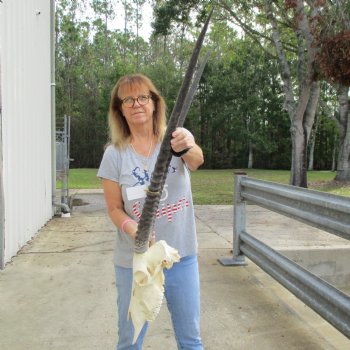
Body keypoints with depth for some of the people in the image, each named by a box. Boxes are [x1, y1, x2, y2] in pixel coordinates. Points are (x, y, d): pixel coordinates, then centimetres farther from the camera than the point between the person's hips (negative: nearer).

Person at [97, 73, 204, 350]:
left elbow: (197, 161, -27)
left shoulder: (176, 140, -6)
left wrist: (188, 148, -50)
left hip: (182, 256, 1)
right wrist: (132, 229, -23)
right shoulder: (115, 154, -5)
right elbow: (115, 208, -2)